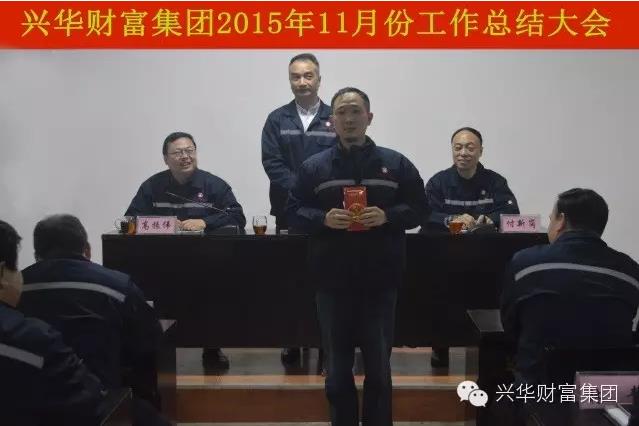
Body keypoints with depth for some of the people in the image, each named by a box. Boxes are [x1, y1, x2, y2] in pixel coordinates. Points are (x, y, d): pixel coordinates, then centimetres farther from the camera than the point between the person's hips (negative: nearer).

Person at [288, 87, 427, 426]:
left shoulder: (396, 164, 4)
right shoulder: (313, 167, 3)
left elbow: (418, 208, 6)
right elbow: (294, 212, 4)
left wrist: (387, 216, -13)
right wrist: (323, 218, -15)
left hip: (380, 281, 0)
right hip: (332, 282, 0)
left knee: (379, 367, 9)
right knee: (337, 368, 11)